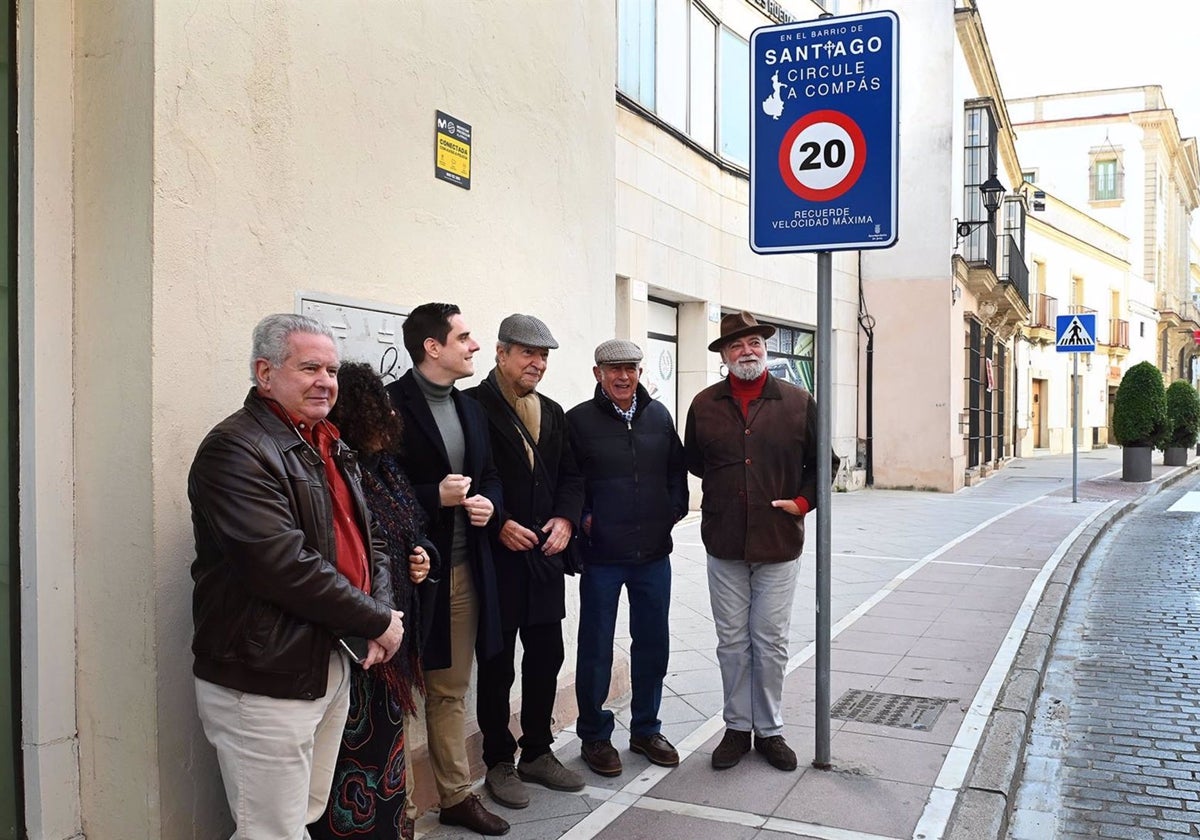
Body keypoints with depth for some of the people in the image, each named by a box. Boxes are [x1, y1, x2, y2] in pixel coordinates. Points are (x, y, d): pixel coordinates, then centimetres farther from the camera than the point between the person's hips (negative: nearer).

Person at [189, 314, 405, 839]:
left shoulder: (328, 449, 14)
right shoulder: (236, 450, -16)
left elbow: (366, 543, 17)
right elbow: (283, 565, -25)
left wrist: (382, 608, -4)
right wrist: (377, 621, -15)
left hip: (331, 667, 9)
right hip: (263, 682, -9)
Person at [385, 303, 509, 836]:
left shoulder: (470, 408, 13)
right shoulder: (391, 405, -11)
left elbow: (490, 476, 18)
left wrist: (488, 502, -2)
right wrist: (435, 497, -21)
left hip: (465, 569, 7)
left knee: (452, 692, 17)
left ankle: (456, 796, 29)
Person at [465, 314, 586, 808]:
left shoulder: (552, 413, 12)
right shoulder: (473, 406, -9)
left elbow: (570, 475, 13)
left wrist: (566, 518, -4)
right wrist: (499, 524, -18)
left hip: (546, 556, 6)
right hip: (498, 558, -6)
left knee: (546, 659, 13)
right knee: (497, 665, 7)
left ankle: (538, 753, 29)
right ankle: (499, 763, 22)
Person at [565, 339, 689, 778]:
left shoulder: (658, 415, 7)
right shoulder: (578, 420, -6)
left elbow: (677, 468, 16)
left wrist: (674, 510, 5)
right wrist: (583, 519, -11)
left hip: (653, 552, 4)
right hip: (601, 555, -4)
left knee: (652, 643, 13)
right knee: (596, 648, 6)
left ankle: (646, 728, 31)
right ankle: (594, 736, 23)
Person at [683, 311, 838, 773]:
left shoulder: (798, 402, 1)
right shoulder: (705, 404, 4)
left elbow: (823, 462, 9)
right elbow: (693, 461, 16)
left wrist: (803, 501, -3)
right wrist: (722, 489, 7)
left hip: (778, 542, -1)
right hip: (724, 544, 1)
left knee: (771, 643, 7)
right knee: (732, 642, 10)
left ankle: (770, 730, 22)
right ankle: (737, 727, 23)